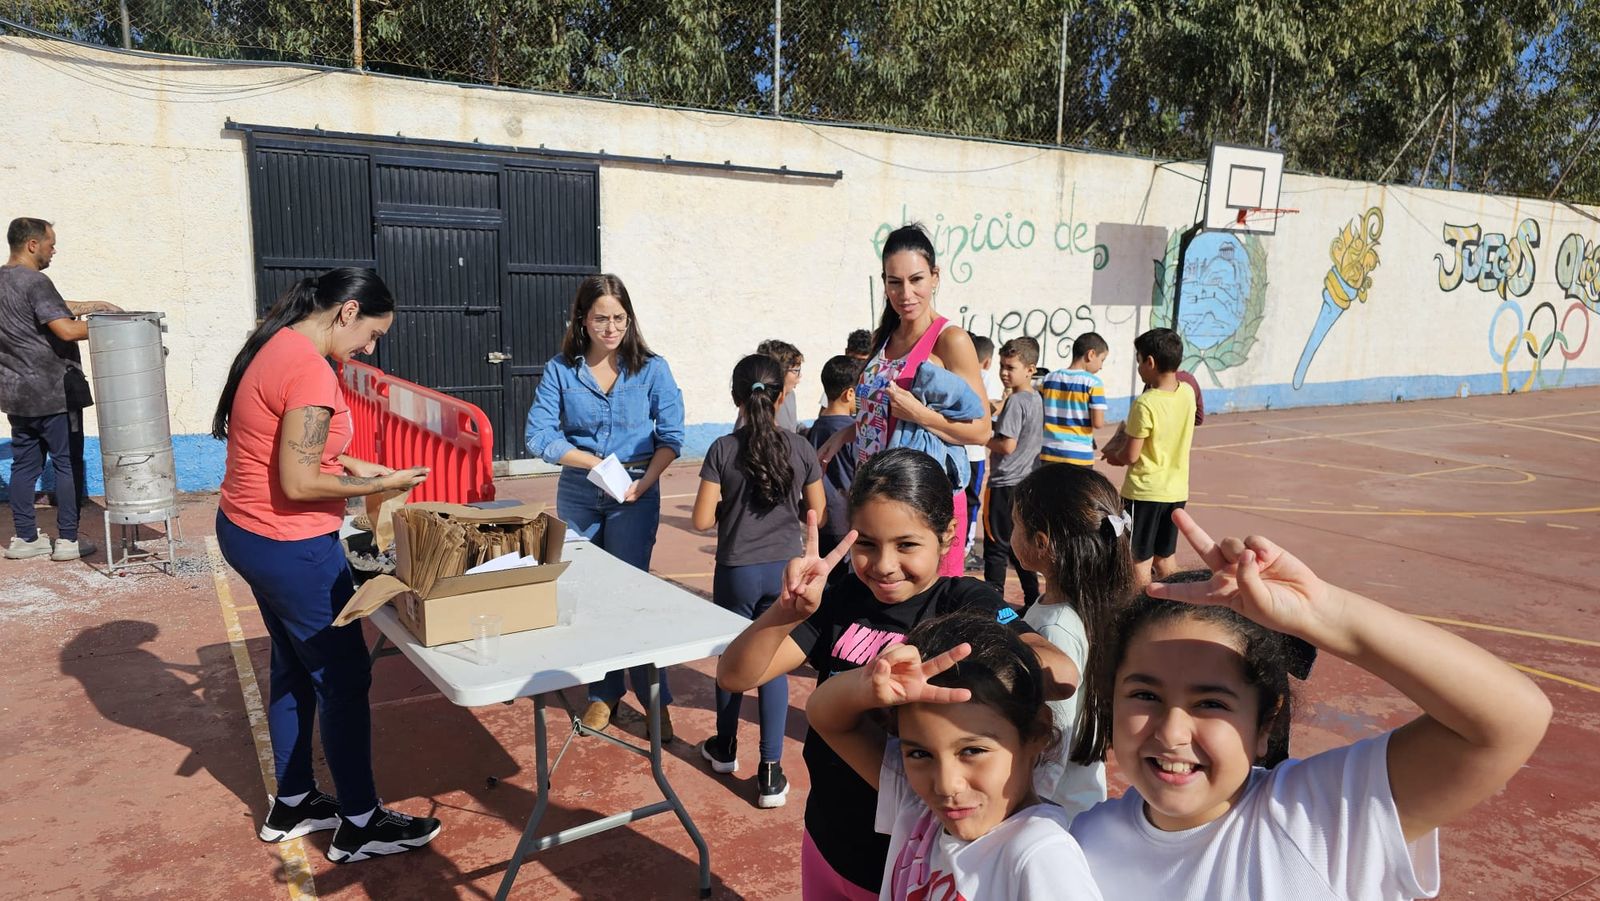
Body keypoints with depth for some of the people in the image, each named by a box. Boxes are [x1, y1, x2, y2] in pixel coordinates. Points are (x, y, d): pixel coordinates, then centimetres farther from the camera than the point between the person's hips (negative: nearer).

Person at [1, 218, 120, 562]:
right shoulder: (34, 282, -16)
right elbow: (66, 329, -25)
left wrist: (94, 306, 17)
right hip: (52, 393, -8)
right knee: (68, 464, 1)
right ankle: (67, 540, 5)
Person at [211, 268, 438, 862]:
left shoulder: (275, 346, 7)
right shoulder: (310, 372, -24)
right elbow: (298, 484, -25)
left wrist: (347, 465, 11)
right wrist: (380, 485, -14)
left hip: (245, 531, 10)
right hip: (291, 548, -10)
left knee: (295, 668, 20)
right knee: (344, 677, 2)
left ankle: (292, 803, 34)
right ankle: (359, 825, 15)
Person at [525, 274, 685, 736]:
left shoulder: (651, 369, -4)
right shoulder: (559, 370, -2)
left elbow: (671, 436, -4)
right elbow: (539, 435, -8)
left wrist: (645, 481, -18)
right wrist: (593, 462, -17)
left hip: (635, 493, -2)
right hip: (577, 491, 2)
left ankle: (655, 697, 13)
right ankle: (603, 692, 26)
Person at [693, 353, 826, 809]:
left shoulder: (723, 450, -12)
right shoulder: (800, 448, -6)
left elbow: (702, 520, -11)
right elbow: (817, 510, 4)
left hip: (737, 571, -1)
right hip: (785, 570, 1)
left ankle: (726, 748, 38)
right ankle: (770, 772, 6)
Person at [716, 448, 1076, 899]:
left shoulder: (966, 604, -17)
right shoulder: (843, 599, -8)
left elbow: (1060, 675, -34)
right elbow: (734, 676, -13)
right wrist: (788, 611, -32)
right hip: (827, 844, 3)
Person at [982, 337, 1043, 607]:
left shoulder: (1015, 402, -17)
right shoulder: (1036, 398, 10)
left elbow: (1007, 445, -22)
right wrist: (996, 425, 11)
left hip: (1005, 484, -9)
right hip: (1027, 481, 9)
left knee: (996, 546, -1)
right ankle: (1032, 601, 20)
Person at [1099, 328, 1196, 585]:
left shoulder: (1145, 404, -21)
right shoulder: (1188, 393, 0)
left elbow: (1130, 456, -16)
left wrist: (1113, 453, 4)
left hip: (1145, 491, -7)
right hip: (1177, 490, 7)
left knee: (1139, 559, 6)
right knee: (1165, 556, 19)